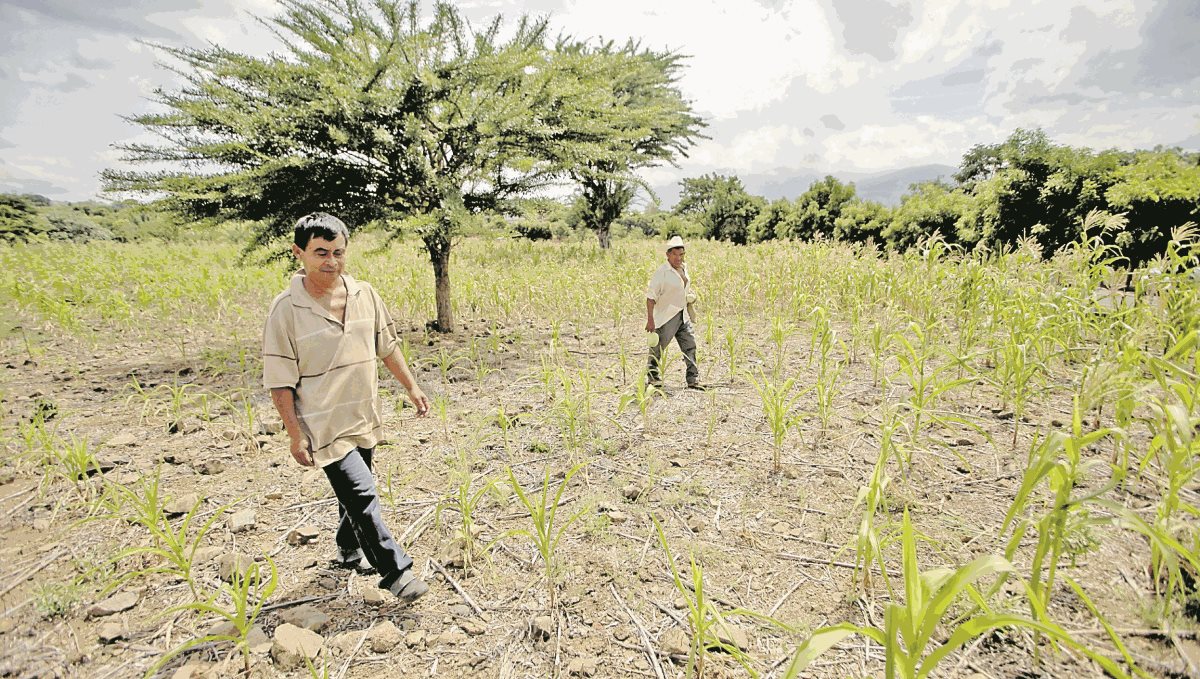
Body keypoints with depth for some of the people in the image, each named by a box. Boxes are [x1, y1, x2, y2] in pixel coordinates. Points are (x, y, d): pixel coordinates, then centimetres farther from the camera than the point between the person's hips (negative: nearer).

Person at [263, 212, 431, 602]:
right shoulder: (287, 309, -14)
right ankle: (394, 570, 7)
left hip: (364, 419, 5)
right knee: (361, 494, -9)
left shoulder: (364, 294, -1)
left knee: (355, 491, 21)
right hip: (324, 424, -5)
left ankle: (349, 552, 46)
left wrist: (411, 387, 12)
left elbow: (386, 346, 11)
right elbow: (279, 380, -10)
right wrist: (295, 434, -12)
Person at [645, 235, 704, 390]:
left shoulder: (684, 268, 8)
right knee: (658, 347, 5)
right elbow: (651, 296, -18)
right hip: (666, 317, -7)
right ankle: (652, 374, 24)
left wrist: (690, 296, 9)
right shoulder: (662, 272, -16)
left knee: (690, 346, 4)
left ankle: (693, 380, 10)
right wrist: (650, 320, -23)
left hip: (683, 316, 7)